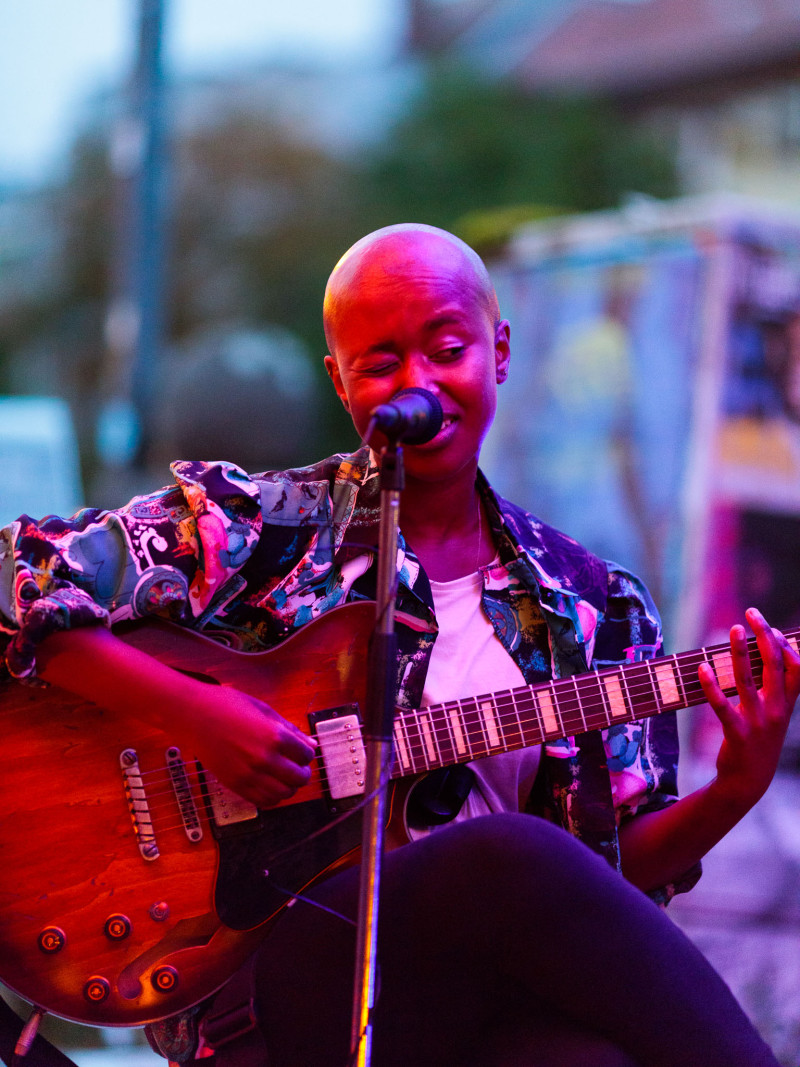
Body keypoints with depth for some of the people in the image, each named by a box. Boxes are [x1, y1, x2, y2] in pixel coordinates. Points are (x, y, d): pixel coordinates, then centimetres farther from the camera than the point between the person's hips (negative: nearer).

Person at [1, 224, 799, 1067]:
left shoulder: (595, 611, 14)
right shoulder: (259, 529, 5)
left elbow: (621, 869, 14)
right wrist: (191, 713, -12)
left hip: (500, 993, 2)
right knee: (514, 856, -33)